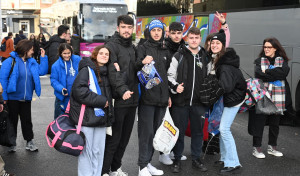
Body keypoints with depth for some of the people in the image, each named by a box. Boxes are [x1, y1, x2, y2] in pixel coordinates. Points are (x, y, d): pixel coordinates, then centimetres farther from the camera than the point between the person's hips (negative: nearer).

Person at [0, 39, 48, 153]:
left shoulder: (31, 62, 6)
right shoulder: (10, 61, -12)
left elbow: (42, 71, 6)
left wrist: (43, 57, -3)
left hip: (26, 99, 5)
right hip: (13, 98, -4)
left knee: (27, 120, 12)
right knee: (12, 121, 8)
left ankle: (29, 142, 22)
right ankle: (12, 143, 21)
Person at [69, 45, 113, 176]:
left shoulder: (106, 73, 19)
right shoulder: (86, 70, -5)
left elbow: (111, 94, 19)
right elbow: (79, 91, -18)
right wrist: (101, 101, -14)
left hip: (101, 115, 7)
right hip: (87, 116, -7)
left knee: (98, 150, 9)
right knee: (86, 150, -3)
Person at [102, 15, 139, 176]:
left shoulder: (133, 47, 17)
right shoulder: (112, 45, -6)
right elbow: (113, 72, -20)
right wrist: (122, 90, -30)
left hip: (132, 99, 7)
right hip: (118, 100, -7)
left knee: (125, 137, 14)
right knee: (113, 138, -2)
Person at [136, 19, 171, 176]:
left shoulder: (165, 51, 16)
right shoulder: (143, 48, 1)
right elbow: (136, 69, -12)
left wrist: (168, 95, 17)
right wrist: (142, 62, -35)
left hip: (162, 98, 6)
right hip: (147, 97, -5)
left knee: (156, 131, 10)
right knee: (146, 131, -5)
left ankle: (148, 162, 22)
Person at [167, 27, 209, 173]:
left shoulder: (205, 57, 8)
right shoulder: (179, 56, -2)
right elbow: (170, 75, 0)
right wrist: (175, 86, -17)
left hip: (199, 102, 3)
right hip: (181, 101, -3)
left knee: (198, 131, 11)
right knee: (179, 132, 6)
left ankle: (196, 159, 25)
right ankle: (177, 160, 20)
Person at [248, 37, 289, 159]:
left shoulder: (282, 61, 8)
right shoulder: (259, 61, 7)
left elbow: (284, 72, -13)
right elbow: (258, 73, -13)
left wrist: (266, 72, -14)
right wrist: (275, 75, -13)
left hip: (277, 98, 2)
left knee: (275, 123, 11)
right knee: (259, 122, -2)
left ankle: (272, 147, 25)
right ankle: (256, 148, 9)